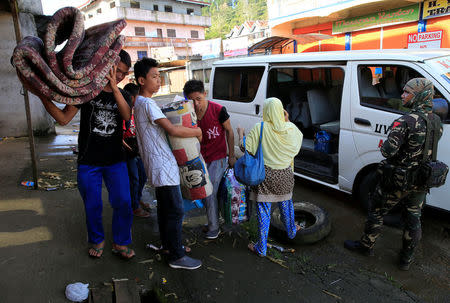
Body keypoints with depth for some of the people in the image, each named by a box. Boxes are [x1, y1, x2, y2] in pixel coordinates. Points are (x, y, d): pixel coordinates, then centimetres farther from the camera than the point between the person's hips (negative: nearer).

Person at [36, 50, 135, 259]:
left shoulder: (122, 95, 6)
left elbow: (127, 116, -17)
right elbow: (63, 118, -4)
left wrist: (114, 88, -30)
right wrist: (44, 97, -19)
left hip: (115, 161, 2)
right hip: (88, 162, -1)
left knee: (123, 203, -2)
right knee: (93, 206, 9)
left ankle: (120, 243, 17)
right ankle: (97, 240, 32)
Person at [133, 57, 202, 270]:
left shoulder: (139, 102, 15)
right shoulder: (147, 103, -17)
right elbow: (172, 129, -25)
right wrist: (197, 131, -11)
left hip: (157, 164, 11)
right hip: (162, 166, -11)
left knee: (164, 206, 20)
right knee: (175, 210, -4)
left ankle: (166, 243, 36)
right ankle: (176, 257, 6)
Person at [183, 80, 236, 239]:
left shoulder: (218, 110, -17)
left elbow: (229, 132, -6)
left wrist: (231, 155, -4)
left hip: (217, 159, -5)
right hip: (201, 159, 6)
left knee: (210, 194, -5)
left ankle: (214, 227, 15)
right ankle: (212, 222, 36)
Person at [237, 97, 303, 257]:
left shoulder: (259, 129, -16)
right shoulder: (290, 128, -4)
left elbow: (246, 148, -13)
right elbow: (299, 138, 16)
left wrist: (240, 133, 5)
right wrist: (287, 121, 12)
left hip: (266, 175, -4)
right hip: (285, 174, 4)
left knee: (263, 210, 4)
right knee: (286, 204, 26)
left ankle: (261, 248, 13)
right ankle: (291, 231, 49)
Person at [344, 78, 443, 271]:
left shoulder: (405, 121, -23)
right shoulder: (436, 122, 1)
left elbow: (388, 151, -26)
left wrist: (384, 146, -7)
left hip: (396, 182, -7)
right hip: (419, 183, 7)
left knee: (376, 213, 13)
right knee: (413, 219, 18)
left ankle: (366, 246, 30)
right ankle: (406, 260, 31)